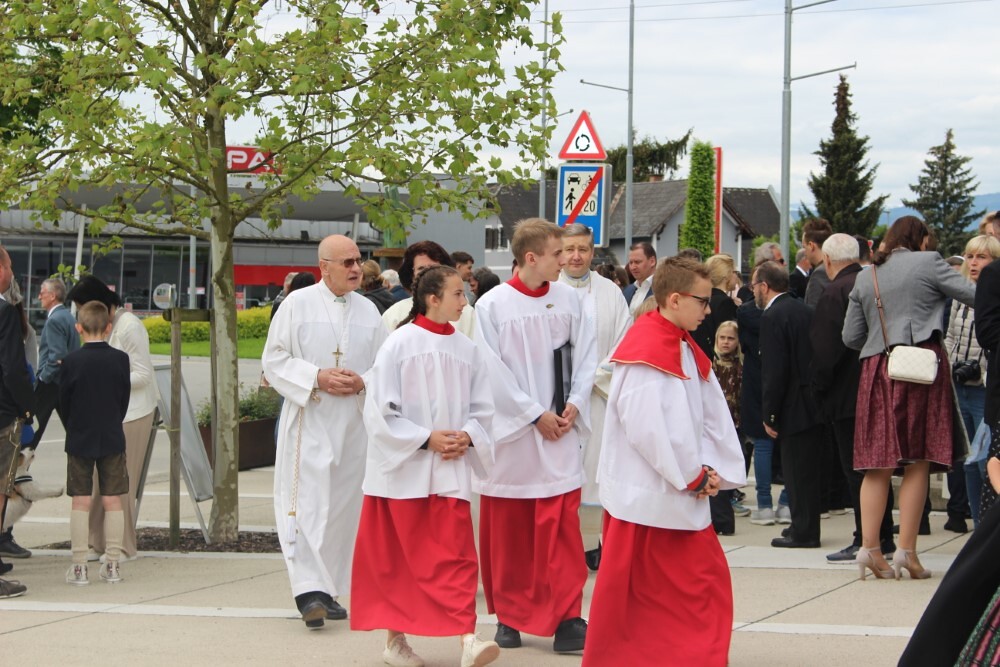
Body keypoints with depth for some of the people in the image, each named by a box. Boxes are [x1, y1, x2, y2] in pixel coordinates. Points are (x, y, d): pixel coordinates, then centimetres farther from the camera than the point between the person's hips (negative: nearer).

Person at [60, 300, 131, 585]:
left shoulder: (72, 362, -10)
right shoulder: (120, 359, -5)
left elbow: (64, 401, 0)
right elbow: (125, 399, 3)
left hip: (80, 441, -1)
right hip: (112, 439, 1)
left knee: (80, 502, 2)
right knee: (112, 501, 6)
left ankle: (79, 567, 2)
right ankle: (112, 565, 7)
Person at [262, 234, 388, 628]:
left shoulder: (368, 311, 11)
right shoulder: (298, 304, 0)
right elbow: (274, 360, -1)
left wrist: (363, 382, -7)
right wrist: (317, 377, -14)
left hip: (354, 423, 4)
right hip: (308, 422, -4)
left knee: (344, 504, 6)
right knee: (307, 503, -12)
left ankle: (330, 591, 14)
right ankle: (309, 589, -14)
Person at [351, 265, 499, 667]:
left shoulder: (467, 350, 4)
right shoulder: (400, 344, -7)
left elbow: (482, 408, 10)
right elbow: (380, 410, -9)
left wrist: (467, 437, -10)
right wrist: (426, 439, -15)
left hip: (450, 470, 3)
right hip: (403, 468, -3)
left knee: (457, 555, -7)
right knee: (398, 559, 7)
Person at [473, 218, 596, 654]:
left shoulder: (568, 300, 2)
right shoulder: (493, 306, -7)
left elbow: (585, 355, 6)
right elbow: (493, 371, -9)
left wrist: (575, 404, -8)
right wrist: (535, 415, -11)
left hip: (560, 430, 1)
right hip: (511, 431, -1)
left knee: (561, 526, -5)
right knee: (508, 530, 7)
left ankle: (566, 617, -3)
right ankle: (510, 615, 20)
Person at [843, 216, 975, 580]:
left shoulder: (865, 277, 15)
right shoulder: (928, 263, 0)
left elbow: (851, 337, 16)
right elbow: (975, 295, -7)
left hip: (877, 369, 4)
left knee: (879, 461, 6)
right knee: (918, 460, -1)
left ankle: (869, 546, -2)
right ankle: (906, 550, -4)